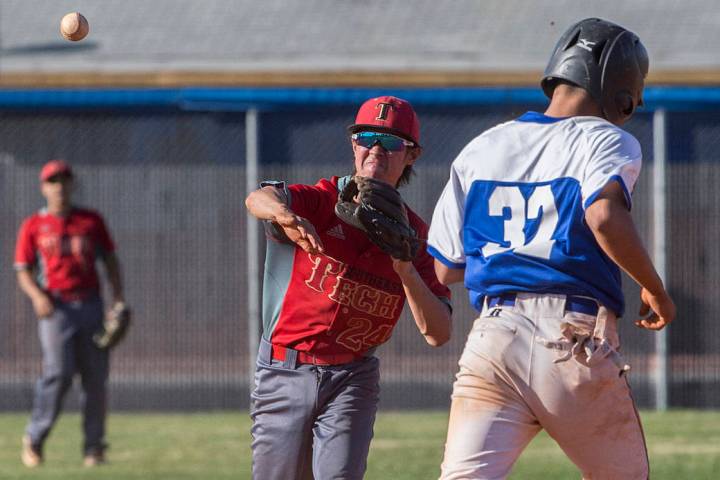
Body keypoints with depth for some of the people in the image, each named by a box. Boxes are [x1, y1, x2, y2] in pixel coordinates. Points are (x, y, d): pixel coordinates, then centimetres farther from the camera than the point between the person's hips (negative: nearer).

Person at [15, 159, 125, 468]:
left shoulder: (91, 221, 13)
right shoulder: (33, 226, 8)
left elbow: (110, 260, 15)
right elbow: (23, 271, 7)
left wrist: (118, 299, 2)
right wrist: (37, 295, -13)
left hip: (90, 304, 3)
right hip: (55, 307, -3)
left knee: (96, 376, -1)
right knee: (58, 371, -16)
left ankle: (94, 447, 7)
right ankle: (34, 439, -2)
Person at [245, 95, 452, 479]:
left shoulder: (414, 235, 1)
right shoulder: (321, 202, -7)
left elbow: (437, 335, -5)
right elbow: (258, 199, -32)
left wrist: (405, 270, -20)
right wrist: (285, 215, -56)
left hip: (352, 380, 1)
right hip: (284, 373, -1)